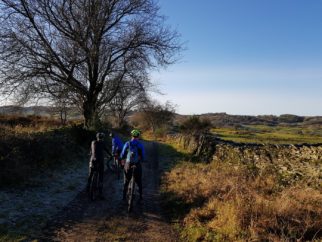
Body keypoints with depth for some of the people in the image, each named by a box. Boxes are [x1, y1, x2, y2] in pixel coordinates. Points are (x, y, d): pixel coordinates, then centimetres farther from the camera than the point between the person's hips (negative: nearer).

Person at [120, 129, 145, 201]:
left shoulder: (127, 143, -4)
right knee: (139, 182, 17)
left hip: (128, 165, 1)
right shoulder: (140, 145, -5)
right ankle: (140, 197, 22)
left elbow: (122, 156, -2)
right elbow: (143, 157, -4)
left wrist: (123, 158, 20)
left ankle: (124, 197, 22)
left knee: (126, 182, 17)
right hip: (137, 165, 0)